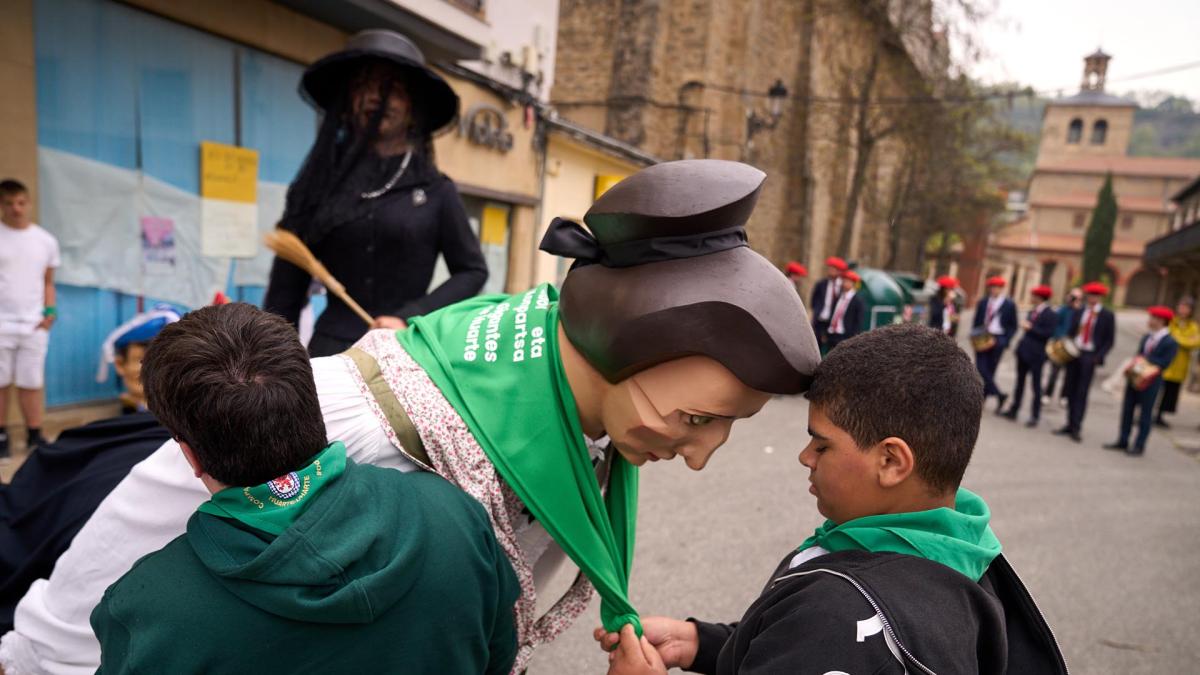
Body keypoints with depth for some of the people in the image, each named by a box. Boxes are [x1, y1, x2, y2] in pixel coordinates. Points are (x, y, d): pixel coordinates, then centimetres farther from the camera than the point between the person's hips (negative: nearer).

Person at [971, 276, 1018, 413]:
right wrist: (975, 337, 0)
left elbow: (1013, 327, 2)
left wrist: (1004, 342, -10)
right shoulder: (982, 302, 9)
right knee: (981, 369, -9)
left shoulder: (1009, 305, 0)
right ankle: (999, 395, -1)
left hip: (997, 340, -2)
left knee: (990, 370, 4)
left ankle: (982, 398, 14)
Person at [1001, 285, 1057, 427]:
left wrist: (1031, 328, -19)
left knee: (1036, 385, 0)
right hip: (1024, 351, 8)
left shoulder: (1050, 315, -13)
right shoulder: (1033, 311, 11)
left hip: (1036, 355, -8)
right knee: (1020, 382, 14)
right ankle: (1014, 410, 22)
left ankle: (1035, 416, 6)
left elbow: (1048, 334, -20)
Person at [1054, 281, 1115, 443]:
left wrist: (1099, 357, -13)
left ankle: (1076, 428, -2)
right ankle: (1069, 424, 14)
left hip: (1089, 356, -4)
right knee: (1071, 390, 6)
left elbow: (1110, 340, -1)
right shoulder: (1079, 312, 10)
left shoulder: (1107, 315, 0)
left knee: (1082, 393, -5)